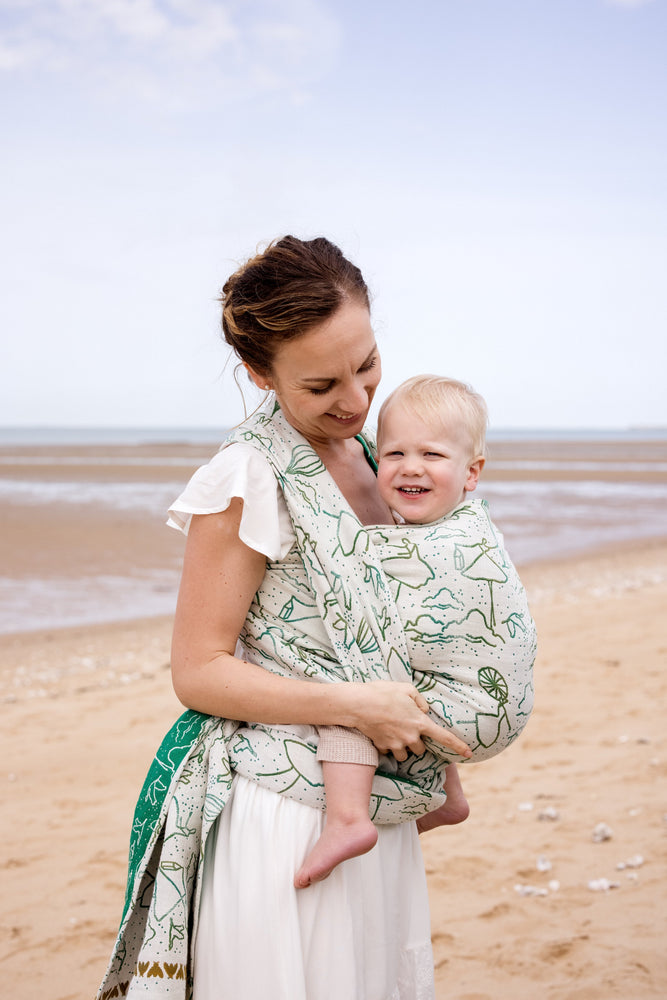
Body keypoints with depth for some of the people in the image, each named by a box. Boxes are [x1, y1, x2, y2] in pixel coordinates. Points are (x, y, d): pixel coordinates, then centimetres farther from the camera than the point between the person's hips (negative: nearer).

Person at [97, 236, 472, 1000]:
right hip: (284, 816, -7)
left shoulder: (364, 454, 7)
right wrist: (356, 704, -20)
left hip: (374, 810, 7)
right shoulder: (251, 481, -17)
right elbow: (197, 671, -15)